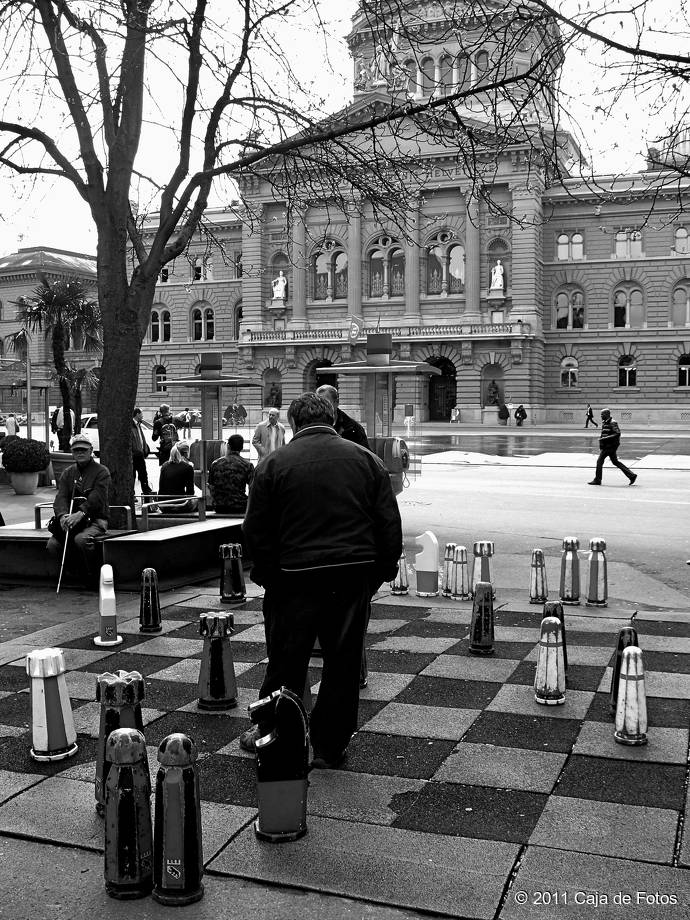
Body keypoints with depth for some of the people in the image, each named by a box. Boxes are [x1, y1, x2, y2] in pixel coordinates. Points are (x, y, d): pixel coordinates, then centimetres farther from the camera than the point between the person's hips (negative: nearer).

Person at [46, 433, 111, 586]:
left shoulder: (101, 471, 1)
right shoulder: (68, 473, 16)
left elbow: (97, 497, -14)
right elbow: (61, 497, 1)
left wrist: (81, 513, -30)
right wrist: (62, 515, -21)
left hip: (95, 520, -5)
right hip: (72, 521, 5)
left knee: (81, 539, -35)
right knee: (52, 545, -19)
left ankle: (96, 576, -16)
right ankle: (82, 575, -7)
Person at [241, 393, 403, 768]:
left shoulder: (273, 465, -1)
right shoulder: (366, 460, 5)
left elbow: (256, 530, -1)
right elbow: (390, 523, 4)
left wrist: (266, 572, 10)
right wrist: (384, 569, 11)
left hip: (295, 576, -1)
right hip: (355, 576, 2)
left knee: (286, 661, 12)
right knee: (343, 663, 11)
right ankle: (329, 748, 20)